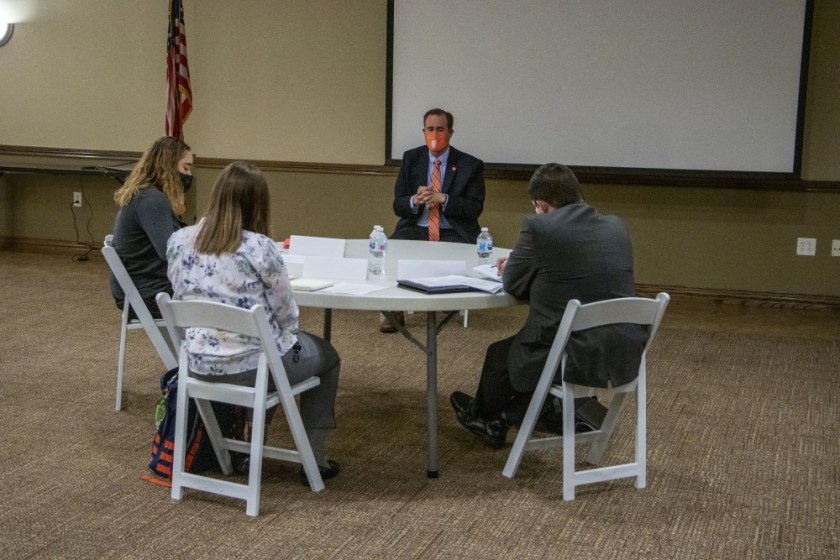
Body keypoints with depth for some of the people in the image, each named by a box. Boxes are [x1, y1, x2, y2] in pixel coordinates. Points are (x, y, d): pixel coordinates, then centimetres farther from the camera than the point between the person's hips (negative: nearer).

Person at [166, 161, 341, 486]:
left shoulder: (179, 241, -3)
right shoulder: (258, 248, -18)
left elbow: (182, 298, 9)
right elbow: (286, 314, -11)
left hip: (200, 364, 6)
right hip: (252, 364, -6)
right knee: (326, 356, 24)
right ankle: (314, 460, 25)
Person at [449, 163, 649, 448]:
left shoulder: (538, 227, -12)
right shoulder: (616, 226, 7)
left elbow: (512, 285, 0)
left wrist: (509, 269, 22)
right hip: (626, 356, 6)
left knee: (499, 353, 26)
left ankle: (481, 413, 54)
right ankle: (503, 418, 45)